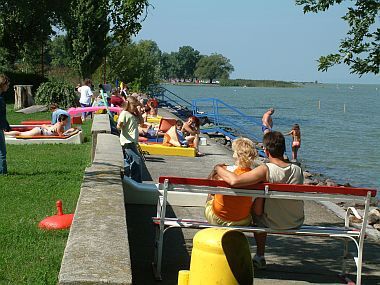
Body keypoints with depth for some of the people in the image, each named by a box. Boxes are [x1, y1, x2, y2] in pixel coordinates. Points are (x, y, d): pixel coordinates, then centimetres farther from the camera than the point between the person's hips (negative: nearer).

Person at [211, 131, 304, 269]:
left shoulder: (266, 170, -26)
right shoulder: (298, 170, -11)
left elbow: (234, 181, -37)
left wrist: (218, 169, -16)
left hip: (274, 224, -4)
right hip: (297, 223, 4)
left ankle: (260, 256, 41)